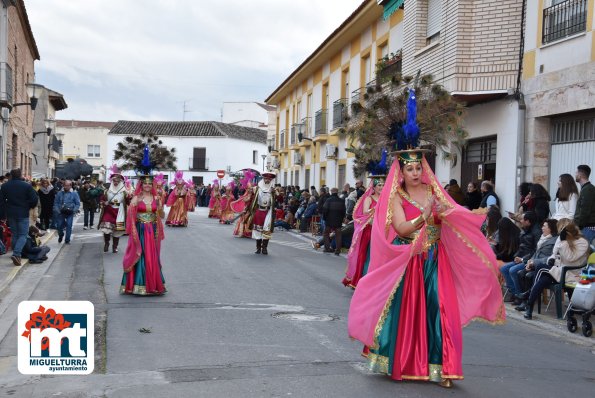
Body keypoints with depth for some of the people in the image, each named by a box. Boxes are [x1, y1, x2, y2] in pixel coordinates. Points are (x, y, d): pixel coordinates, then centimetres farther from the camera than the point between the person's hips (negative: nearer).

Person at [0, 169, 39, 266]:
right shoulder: (27, 186, -10)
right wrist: (29, 207, 9)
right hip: (23, 214, -4)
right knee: (23, 235, 0)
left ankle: (17, 255, 20)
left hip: (10, 214, 4)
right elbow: (35, 199, -11)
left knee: (14, 234, 16)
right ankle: (16, 254, -19)